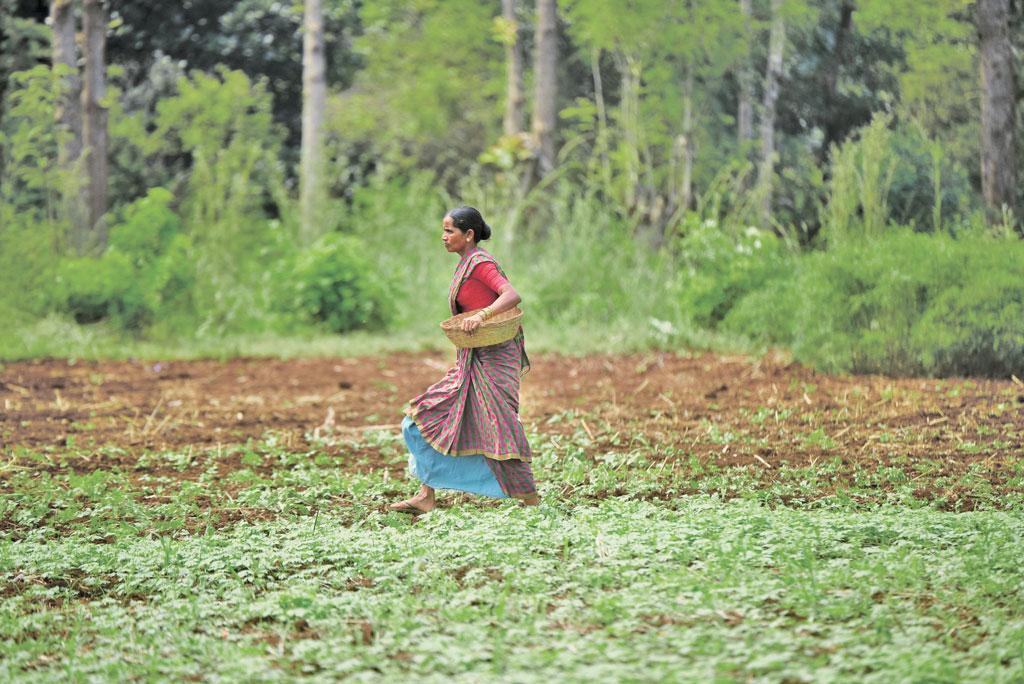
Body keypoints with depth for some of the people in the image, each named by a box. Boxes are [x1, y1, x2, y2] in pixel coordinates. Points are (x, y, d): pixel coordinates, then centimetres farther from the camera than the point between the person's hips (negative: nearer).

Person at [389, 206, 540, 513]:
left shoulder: (480, 263, -13)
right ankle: (426, 496, 9)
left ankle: (531, 501, 1)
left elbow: (512, 295, -25)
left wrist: (481, 315, -38)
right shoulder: (466, 264, 14)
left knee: (497, 428, -8)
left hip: (493, 357, -10)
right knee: (433, 415, 7)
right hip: (472, 359, 10)